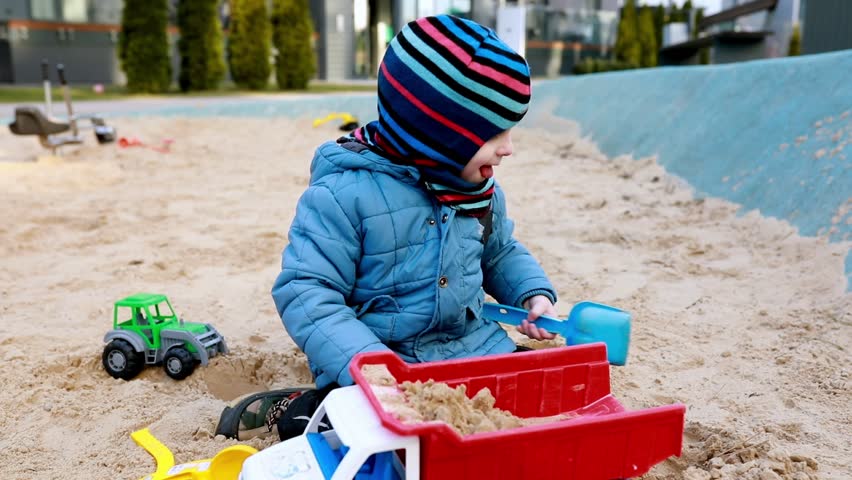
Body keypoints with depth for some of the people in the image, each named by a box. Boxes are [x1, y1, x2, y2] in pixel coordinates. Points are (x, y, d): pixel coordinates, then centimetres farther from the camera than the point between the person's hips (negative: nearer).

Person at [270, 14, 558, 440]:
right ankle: (302, 411, 2)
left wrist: (534, 294, 2)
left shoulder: (480, 190, 5)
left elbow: (502, 254, 22)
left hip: (475, 350, 6)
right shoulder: (345, 192, -17)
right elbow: (305, 292, -20)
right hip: (383, 365, -6)